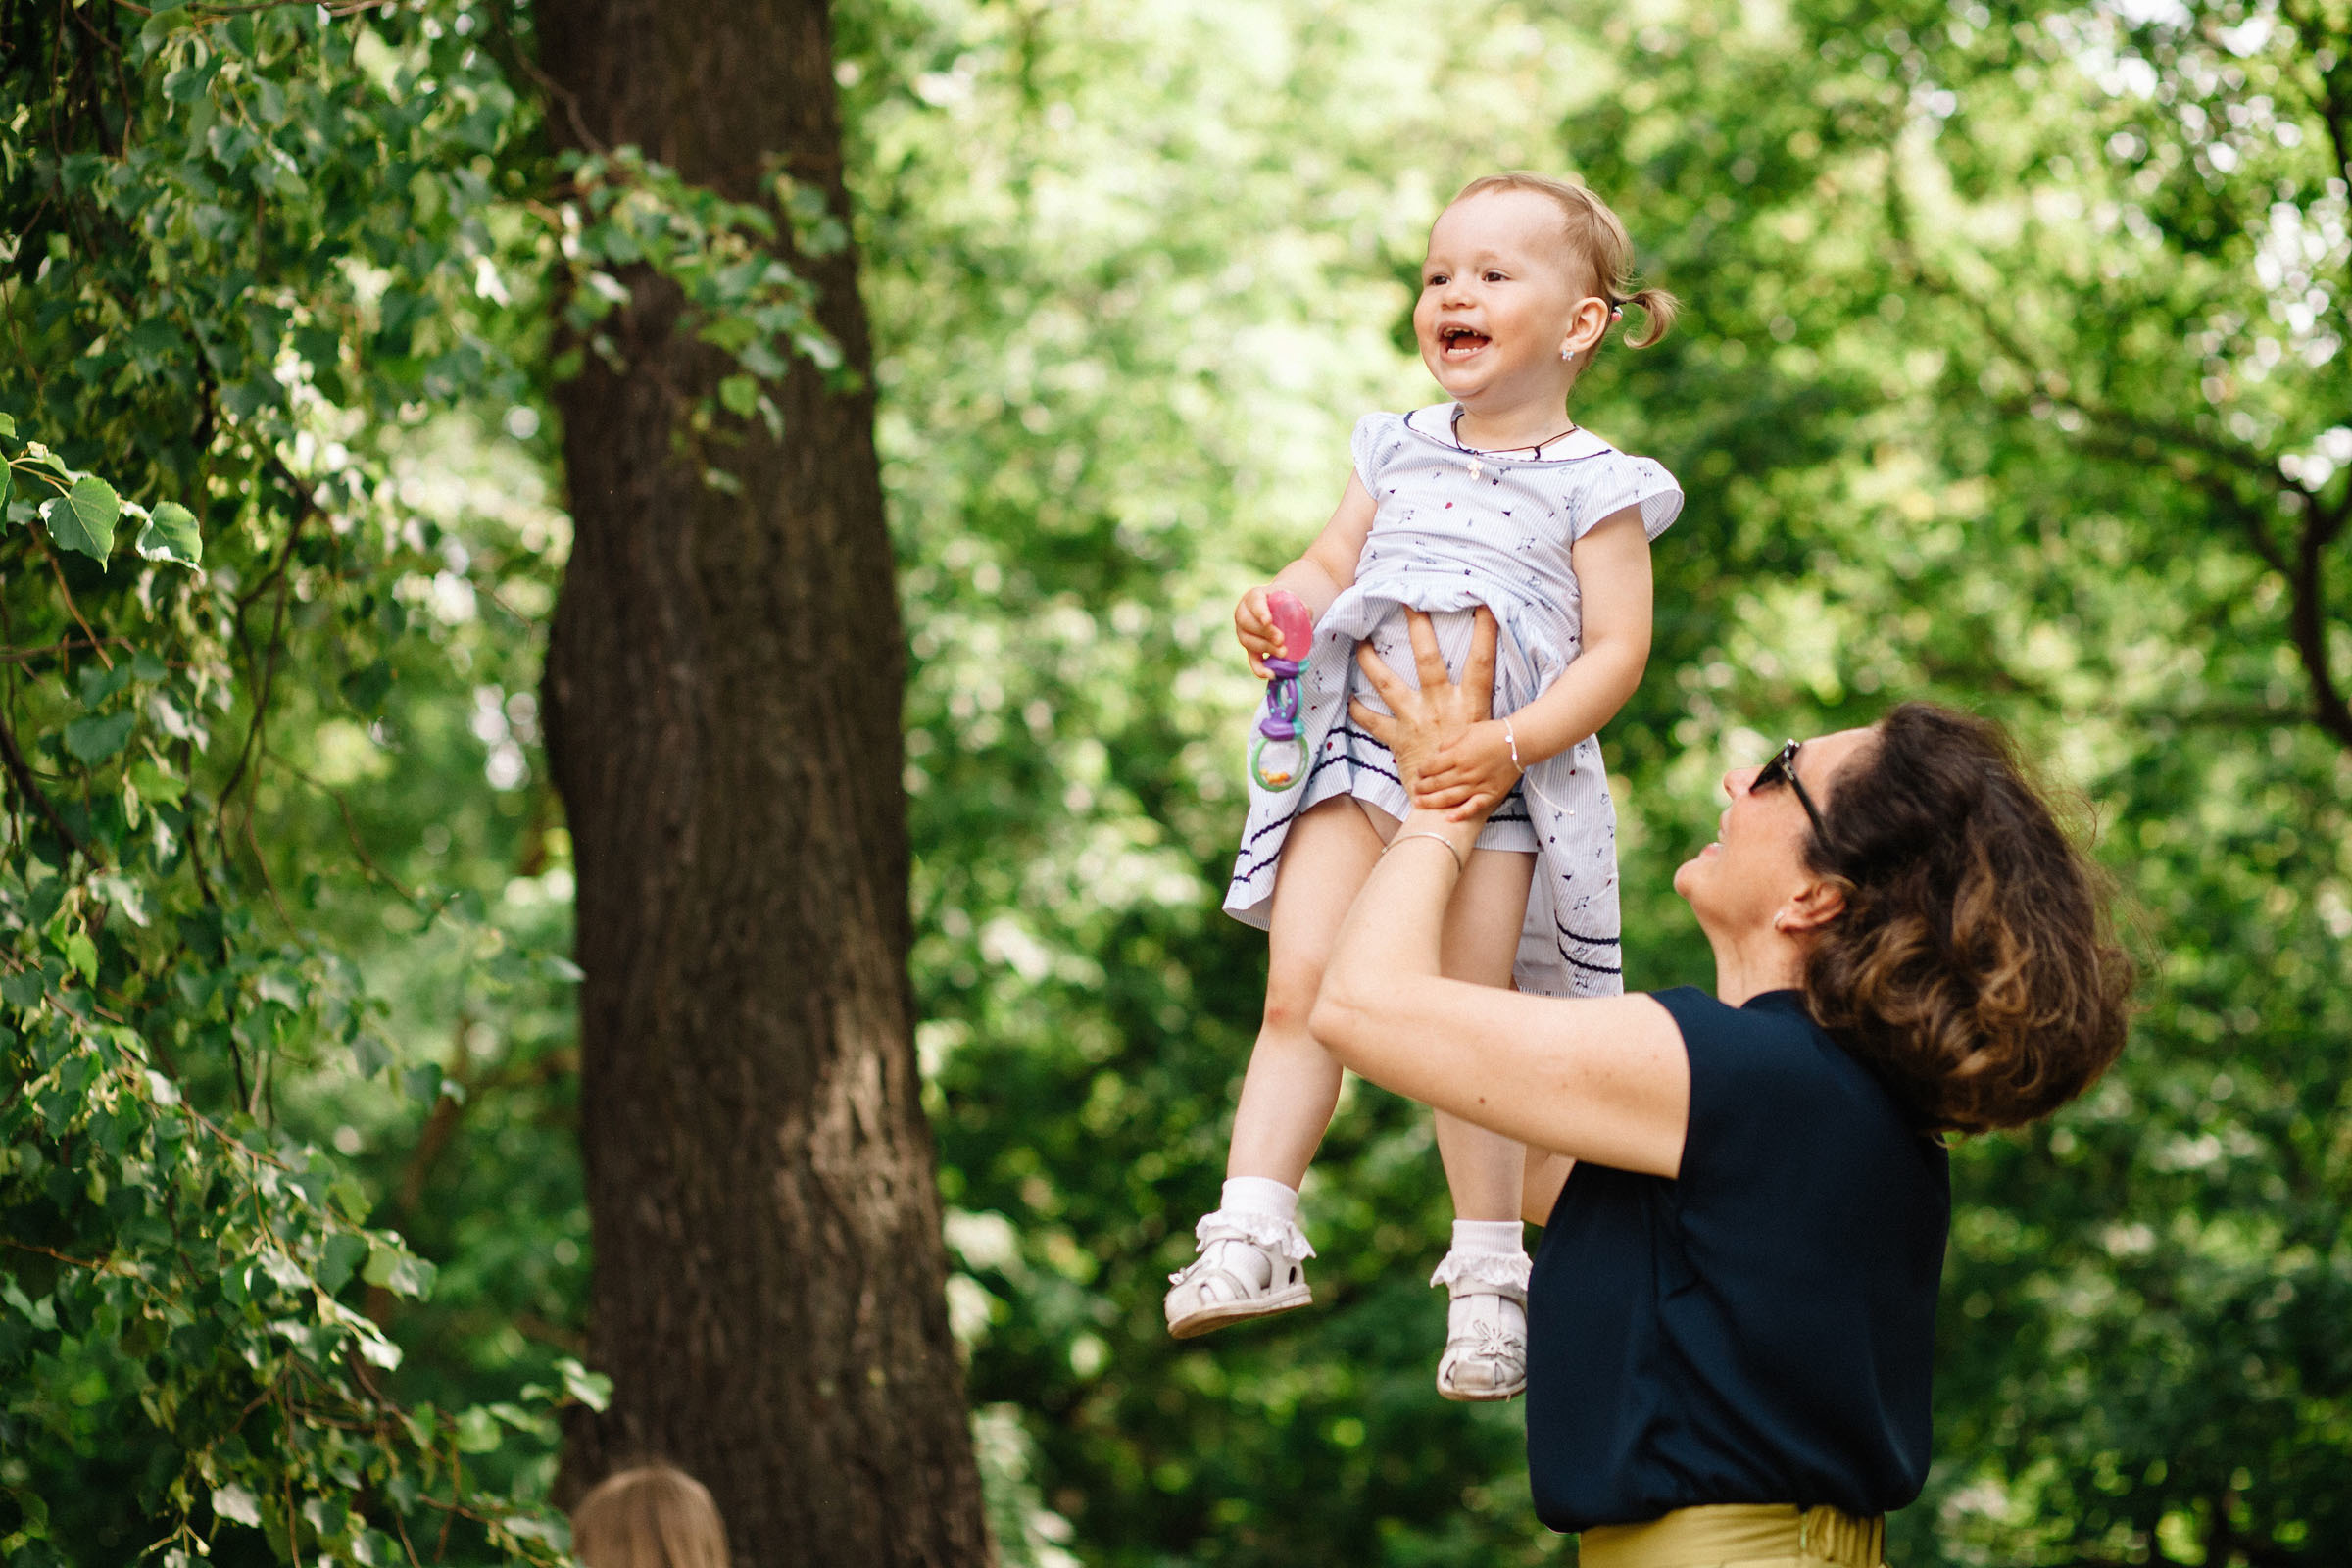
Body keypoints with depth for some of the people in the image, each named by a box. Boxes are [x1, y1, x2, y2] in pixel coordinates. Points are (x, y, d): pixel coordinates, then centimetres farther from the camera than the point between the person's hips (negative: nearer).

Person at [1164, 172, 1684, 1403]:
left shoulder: (1593, 488, 0)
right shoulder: (1398, 452, 16)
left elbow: (1616, 649, -5)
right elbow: (1330, 565, 17)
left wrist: (1516, 742, -19)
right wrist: (1275, 606, -6)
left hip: (1492, 783, -4)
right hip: (1357, 756, 4)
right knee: (1300, 989, -9)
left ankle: (1489, 1272, 8)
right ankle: (1252, 1228, -7)